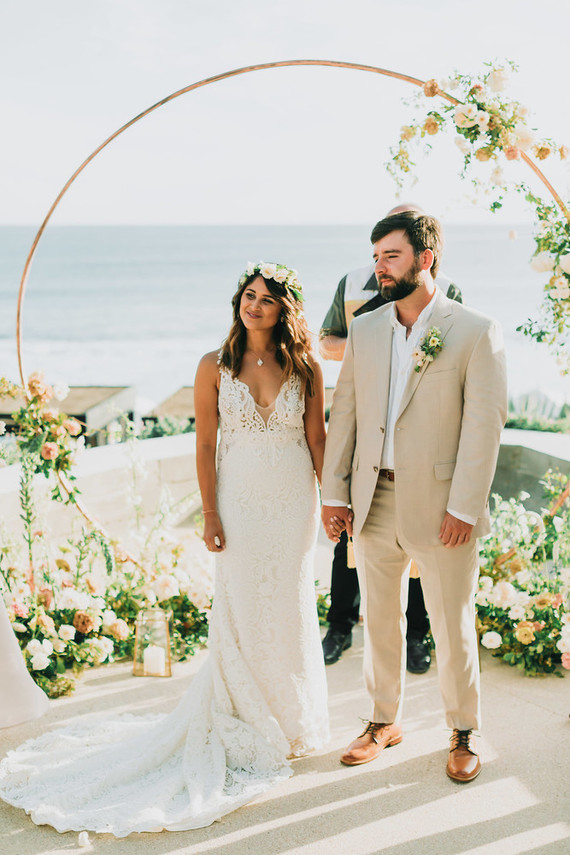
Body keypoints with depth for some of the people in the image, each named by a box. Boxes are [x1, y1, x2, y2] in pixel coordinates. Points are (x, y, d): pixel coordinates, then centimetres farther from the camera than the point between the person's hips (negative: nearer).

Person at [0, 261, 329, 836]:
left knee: (290, 609, 10)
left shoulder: (305, 367, -1)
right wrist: (210, 515, -5)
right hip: (240, 501, -1)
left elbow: (317, 439, 4)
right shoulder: (215, 368, -3)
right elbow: (205, 444, -1)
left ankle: (292, 721, 29)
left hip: (294, 503, 1)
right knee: (240, 611, 4)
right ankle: (247, 724, 22)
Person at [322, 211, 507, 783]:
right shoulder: (364, 330, 8)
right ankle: (385, 720, 35)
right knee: (379, 619, 16)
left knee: (453, 626, 8)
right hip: (374, 500, 4)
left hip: (440, 504, -4)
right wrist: (333, 494, 3)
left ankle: (463, 734, 28)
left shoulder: (476, 332, -6)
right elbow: (344, 412, 8)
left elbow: (484, 423, -10)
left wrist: (464, 507, -14)